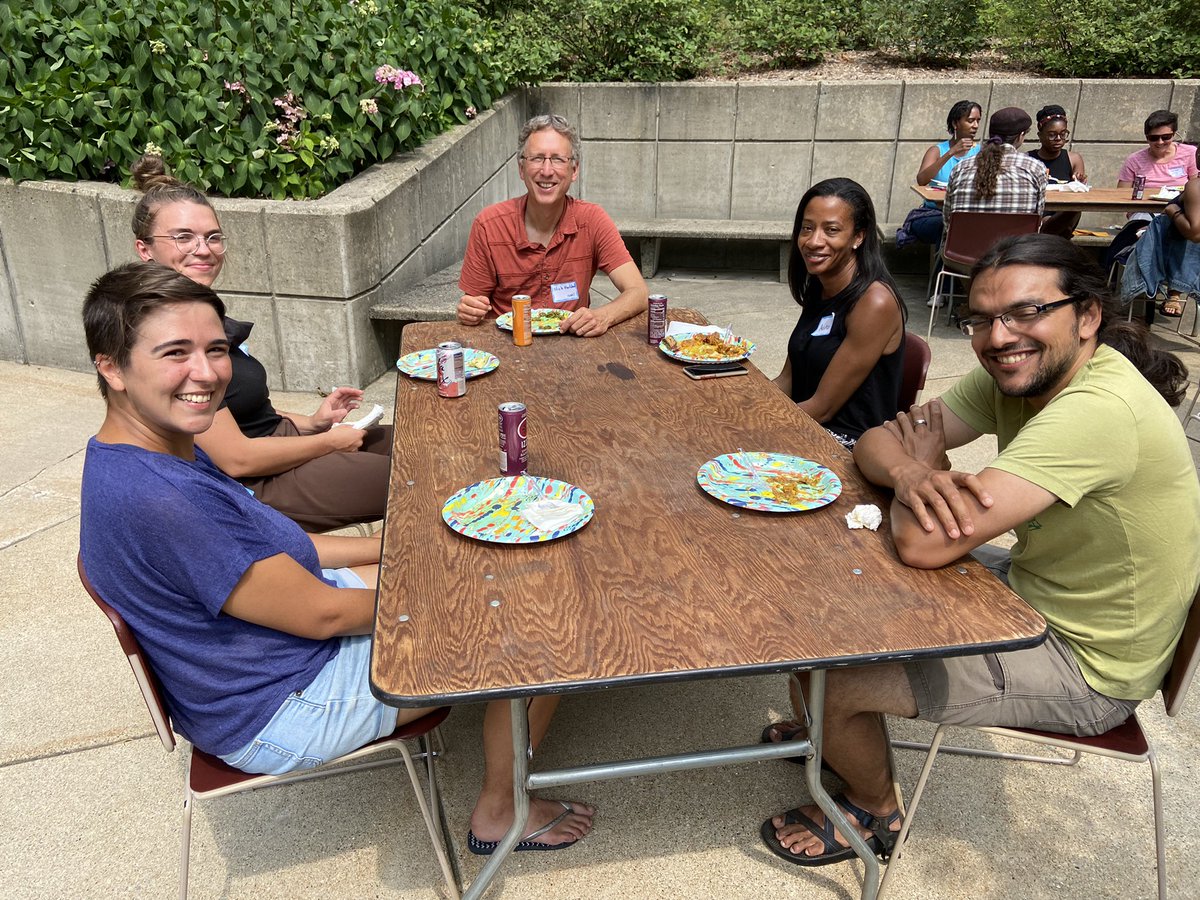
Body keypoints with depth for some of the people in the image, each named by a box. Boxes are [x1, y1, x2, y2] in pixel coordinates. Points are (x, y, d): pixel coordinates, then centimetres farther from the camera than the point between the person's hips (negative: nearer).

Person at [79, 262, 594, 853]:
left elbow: (273, 549, 10)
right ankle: (500, 814, 13)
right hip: (279, 716, -10)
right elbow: (321, 614, -26)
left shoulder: (164, 451, 0)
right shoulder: (154, 500, -33)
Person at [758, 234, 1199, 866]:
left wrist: (926, 466, -15)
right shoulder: (1018, 374, -6)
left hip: (1085, 667, -8)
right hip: (1030, 586, 9)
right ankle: (838, 735, 37)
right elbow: (874, 443, -7)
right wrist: (912, 473, -31)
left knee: (822, 675, -11)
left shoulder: (1099, 411, -34)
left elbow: (923, 545, -37)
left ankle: (875, 811, 21)